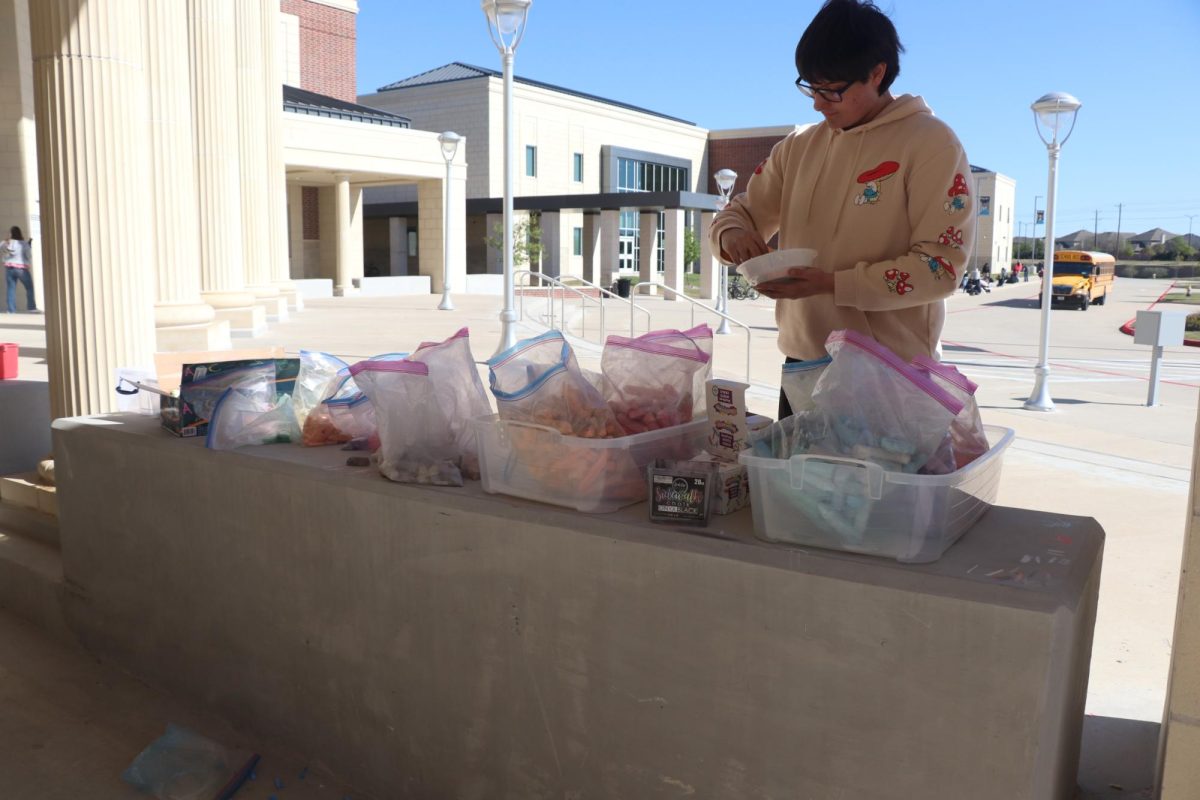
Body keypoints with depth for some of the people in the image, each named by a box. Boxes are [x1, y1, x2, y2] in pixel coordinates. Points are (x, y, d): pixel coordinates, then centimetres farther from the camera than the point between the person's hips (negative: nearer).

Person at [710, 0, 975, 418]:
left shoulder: (931, 144, -8)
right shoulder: (798, 147, 10)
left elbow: (940, 266, -14)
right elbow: (742, 210, 17)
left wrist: (832, 284, -22)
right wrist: (732, 233, -8)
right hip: (801, 364, 5)